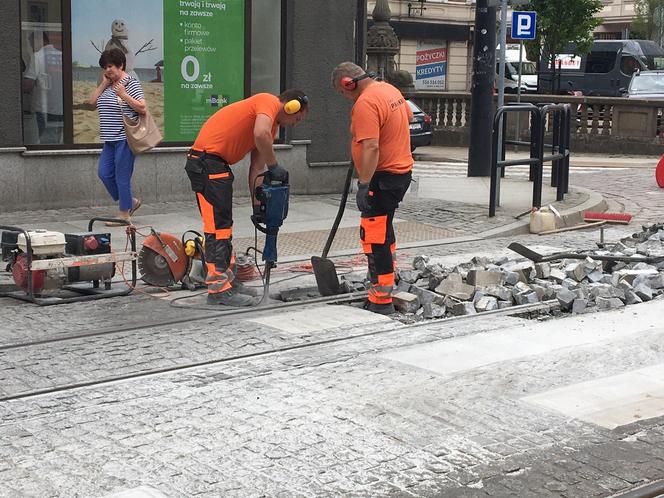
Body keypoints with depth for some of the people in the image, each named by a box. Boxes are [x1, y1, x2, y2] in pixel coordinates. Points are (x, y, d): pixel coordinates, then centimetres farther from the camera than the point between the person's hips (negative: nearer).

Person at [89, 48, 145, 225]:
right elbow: (92, 101, 10)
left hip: (125, 138, -8)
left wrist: (124, 95, -16)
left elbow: (143, 108, -12)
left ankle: (125, 214, 8)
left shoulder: (131, 83, -7)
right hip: (110, 139, 8)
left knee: (122, 177, -3)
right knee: (104, 173, 7)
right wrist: (103, 84, 3)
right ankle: (130, 202, 23)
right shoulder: (107, 85, 16)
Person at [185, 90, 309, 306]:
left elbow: (256, 167, 17)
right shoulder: (269, 102, -8)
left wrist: (257, 204, 10)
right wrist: (274, 166, -16)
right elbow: (260, 135, -29)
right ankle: (218, 289, -4)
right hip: (207, 160, -10)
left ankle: (226, 280, 27)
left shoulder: (272, 123, 20)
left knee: (223, 225, 17)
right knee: (218, 226, -8)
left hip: (216, 164, 10)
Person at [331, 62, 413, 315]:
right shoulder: (390, 89, 10)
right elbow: (408, 115, 28)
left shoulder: (365, 103, -21)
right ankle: (387, 273, 42)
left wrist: (364, 184, -26)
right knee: (383, 226, 26)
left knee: (374, 236, -7)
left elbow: (371, 147, -28)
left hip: (383, 176, -10)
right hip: (401, 169, 10)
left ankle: (381, 301, -6)